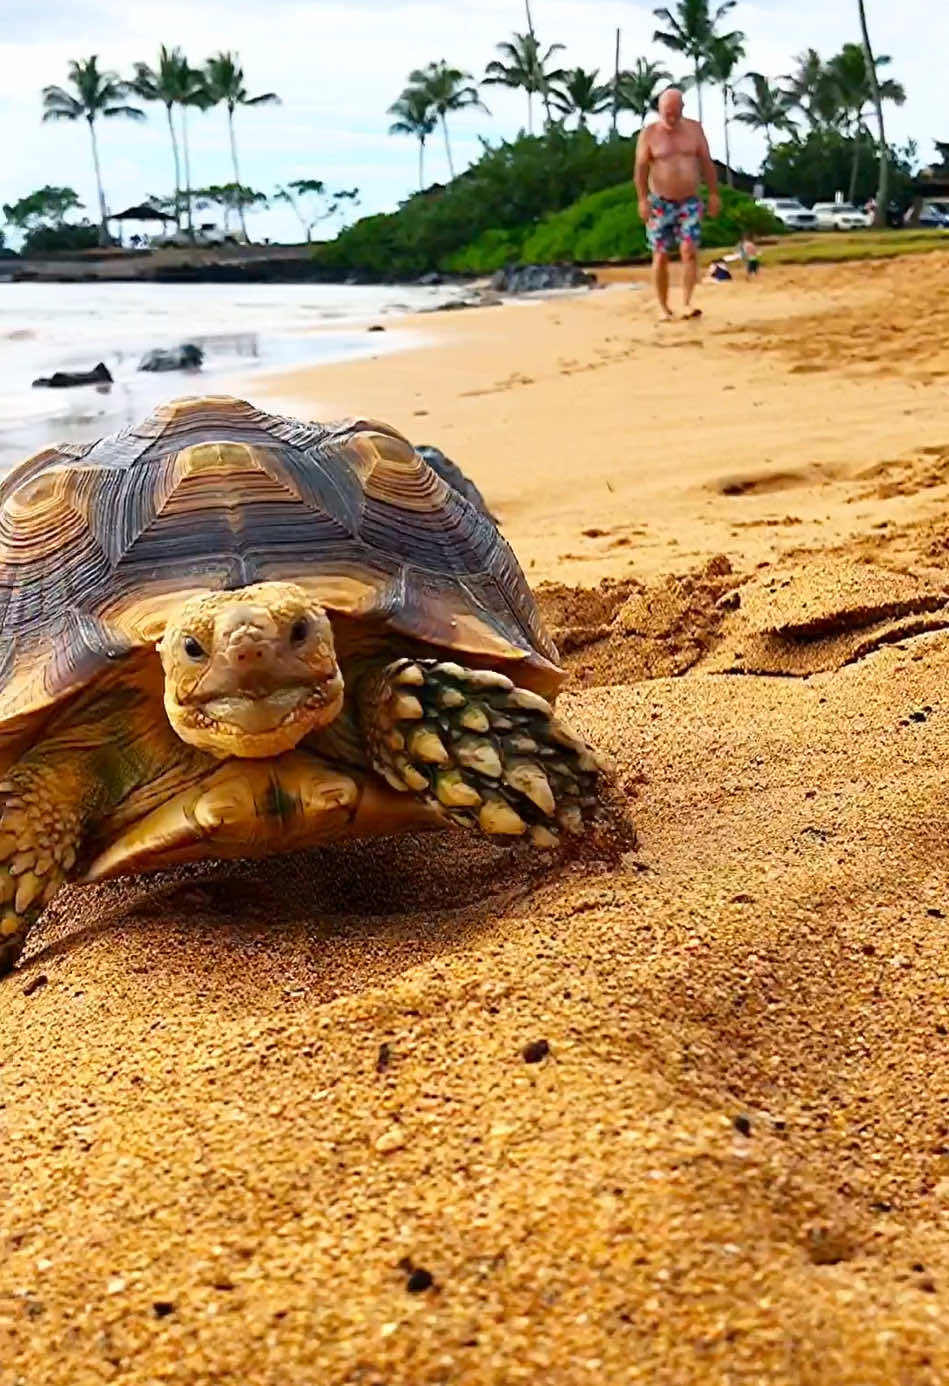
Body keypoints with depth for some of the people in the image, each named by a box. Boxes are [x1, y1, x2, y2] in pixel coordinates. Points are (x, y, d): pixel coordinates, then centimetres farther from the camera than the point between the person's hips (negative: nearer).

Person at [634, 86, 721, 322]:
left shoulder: (694, 129, 4)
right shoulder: (649, 134, -3)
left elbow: (706, 163, 6)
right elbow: (641, 168, -7)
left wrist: (714, 193, 1)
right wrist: (642, 199, -18)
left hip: (689, 202, 1)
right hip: (660, 203, -1)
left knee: (690, 251, -14)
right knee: (660, 256, -1)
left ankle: (686, 304, -17)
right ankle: (663, 308, 6)